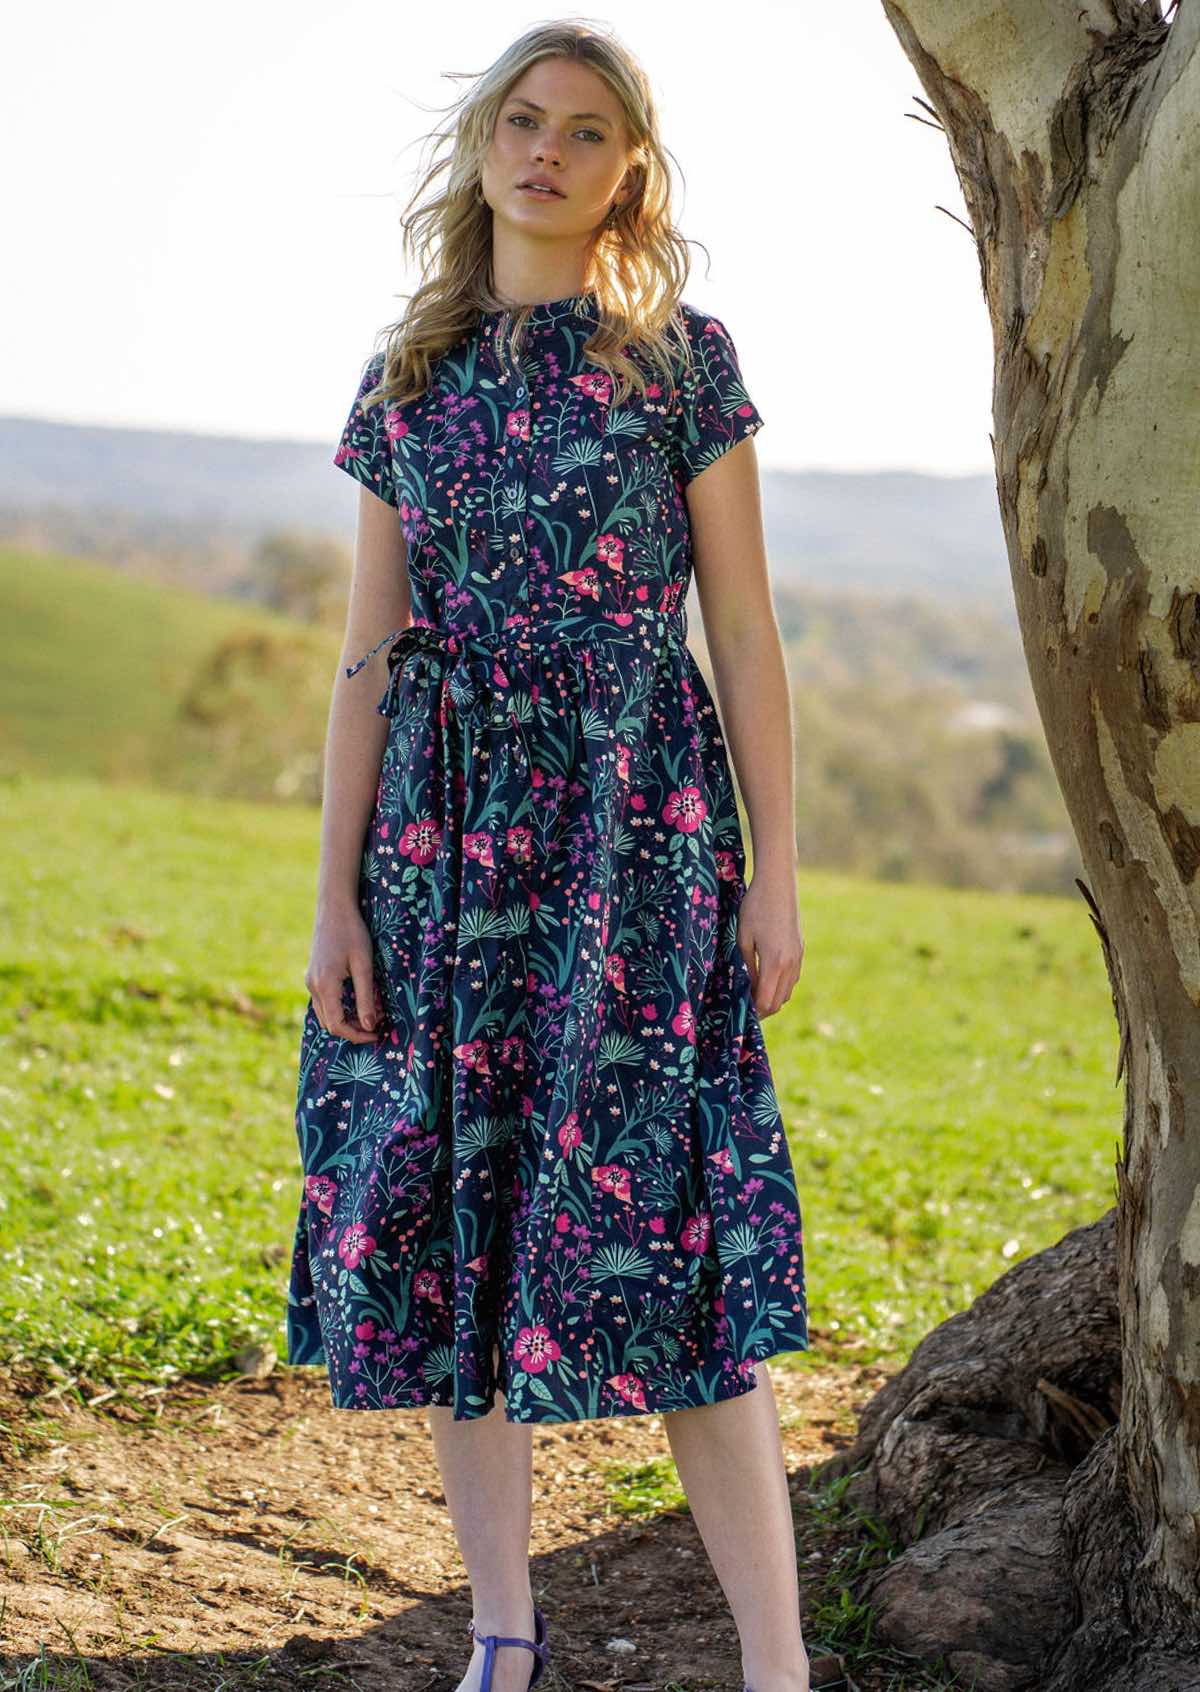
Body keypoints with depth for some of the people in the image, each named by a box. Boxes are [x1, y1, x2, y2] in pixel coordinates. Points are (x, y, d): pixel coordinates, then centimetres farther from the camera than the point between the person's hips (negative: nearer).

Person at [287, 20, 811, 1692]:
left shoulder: (682, 356, 2)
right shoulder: (409, 373, 10)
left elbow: (745, 630, 1)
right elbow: (369, 653, 8)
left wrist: (777, 871, -4)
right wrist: (336, 895, 3)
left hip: (633, 817, -3)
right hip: (444, 822, 4)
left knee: (656, 1232, -8)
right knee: (451, 1227, 5)